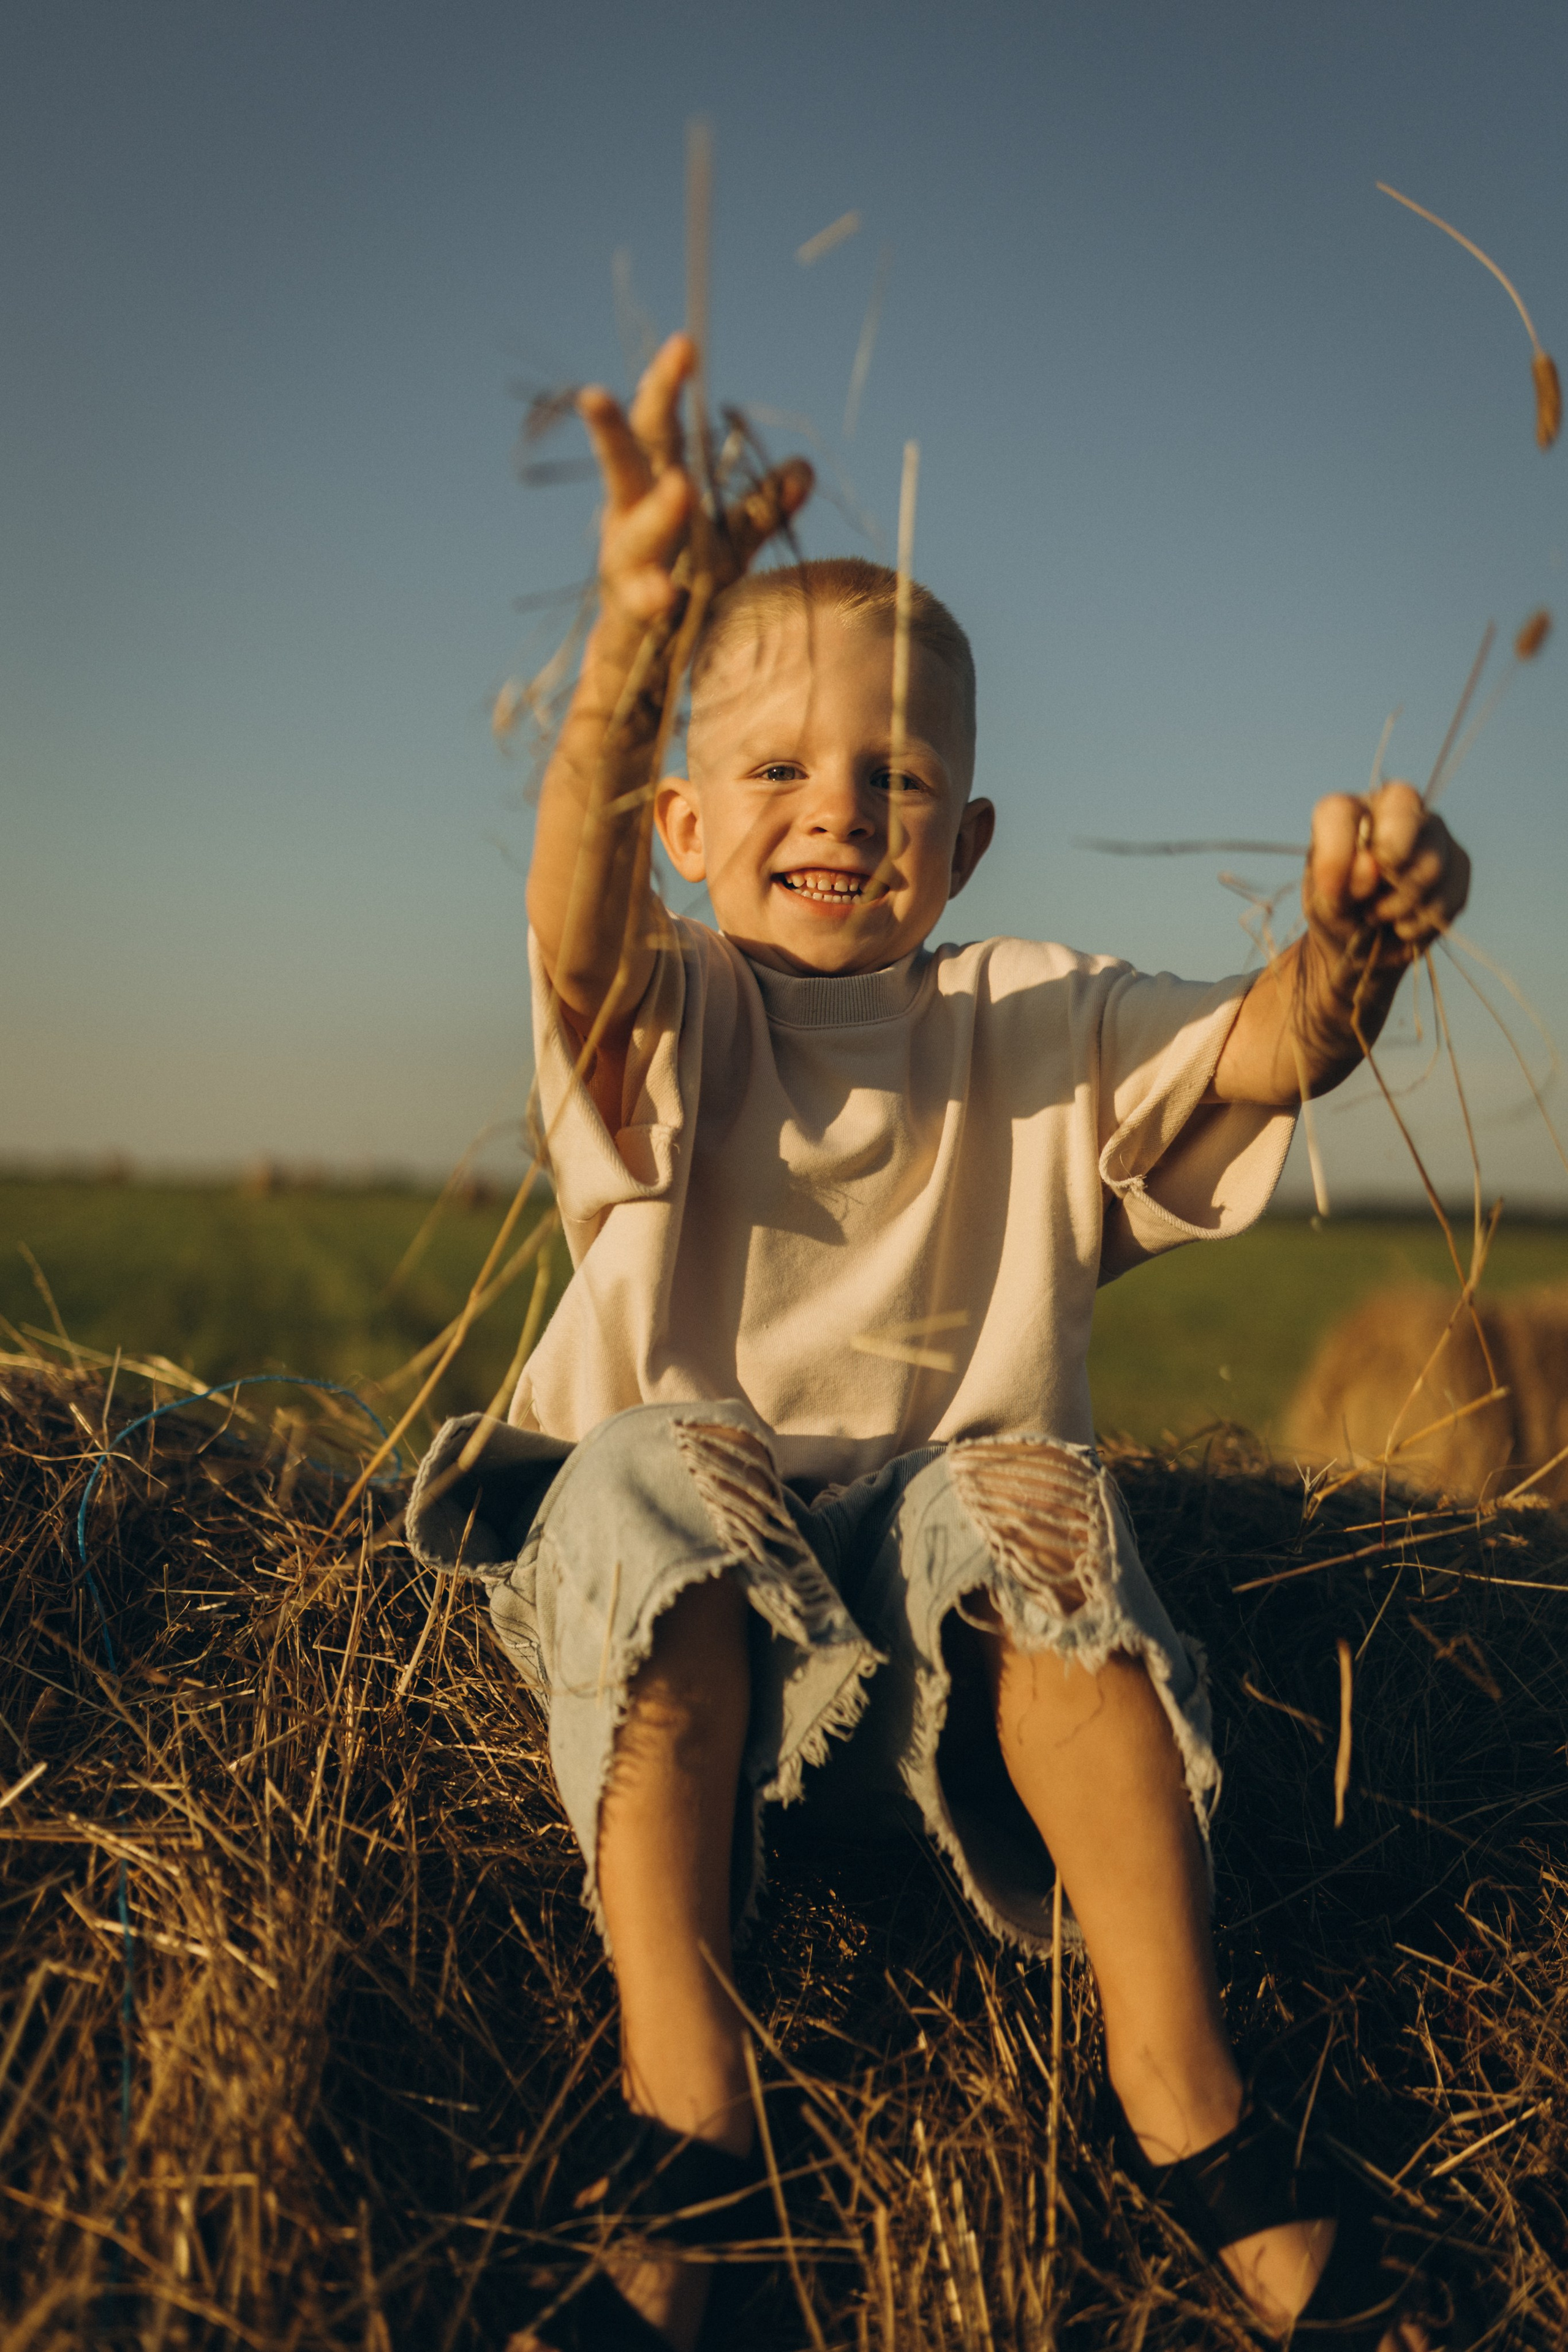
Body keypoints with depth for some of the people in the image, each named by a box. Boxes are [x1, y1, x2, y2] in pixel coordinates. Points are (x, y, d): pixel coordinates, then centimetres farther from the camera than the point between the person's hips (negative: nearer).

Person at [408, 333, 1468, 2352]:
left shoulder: (1032, 1030, 5)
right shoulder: (672, 1026, -2)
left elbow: (1257, 1055, -14)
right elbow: (581, 935, -28)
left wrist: (1347, 943, -40)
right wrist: (632, 653, -49)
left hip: (941, 1614, 2)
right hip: (678, 1589, -1)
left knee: (1027, 1495, -29)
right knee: (655, 1465, -32)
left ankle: (1177, 2087, -21)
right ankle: (682, 2094, -29)